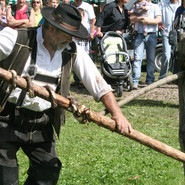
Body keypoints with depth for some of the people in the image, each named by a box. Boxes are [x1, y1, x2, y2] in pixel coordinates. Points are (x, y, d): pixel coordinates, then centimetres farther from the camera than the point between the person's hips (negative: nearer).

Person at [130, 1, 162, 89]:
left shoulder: (155, 7, 10)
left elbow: (159, 20, -3)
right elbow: (131, 18, 3)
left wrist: (147, 21, -11)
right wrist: (141, 18, -12)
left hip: (151, 35, -1)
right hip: (139, 35, 1)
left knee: (151, 58, 1)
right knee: (137, 58, -10)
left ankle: (150, 81, 10)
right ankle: (135, 81, -13)